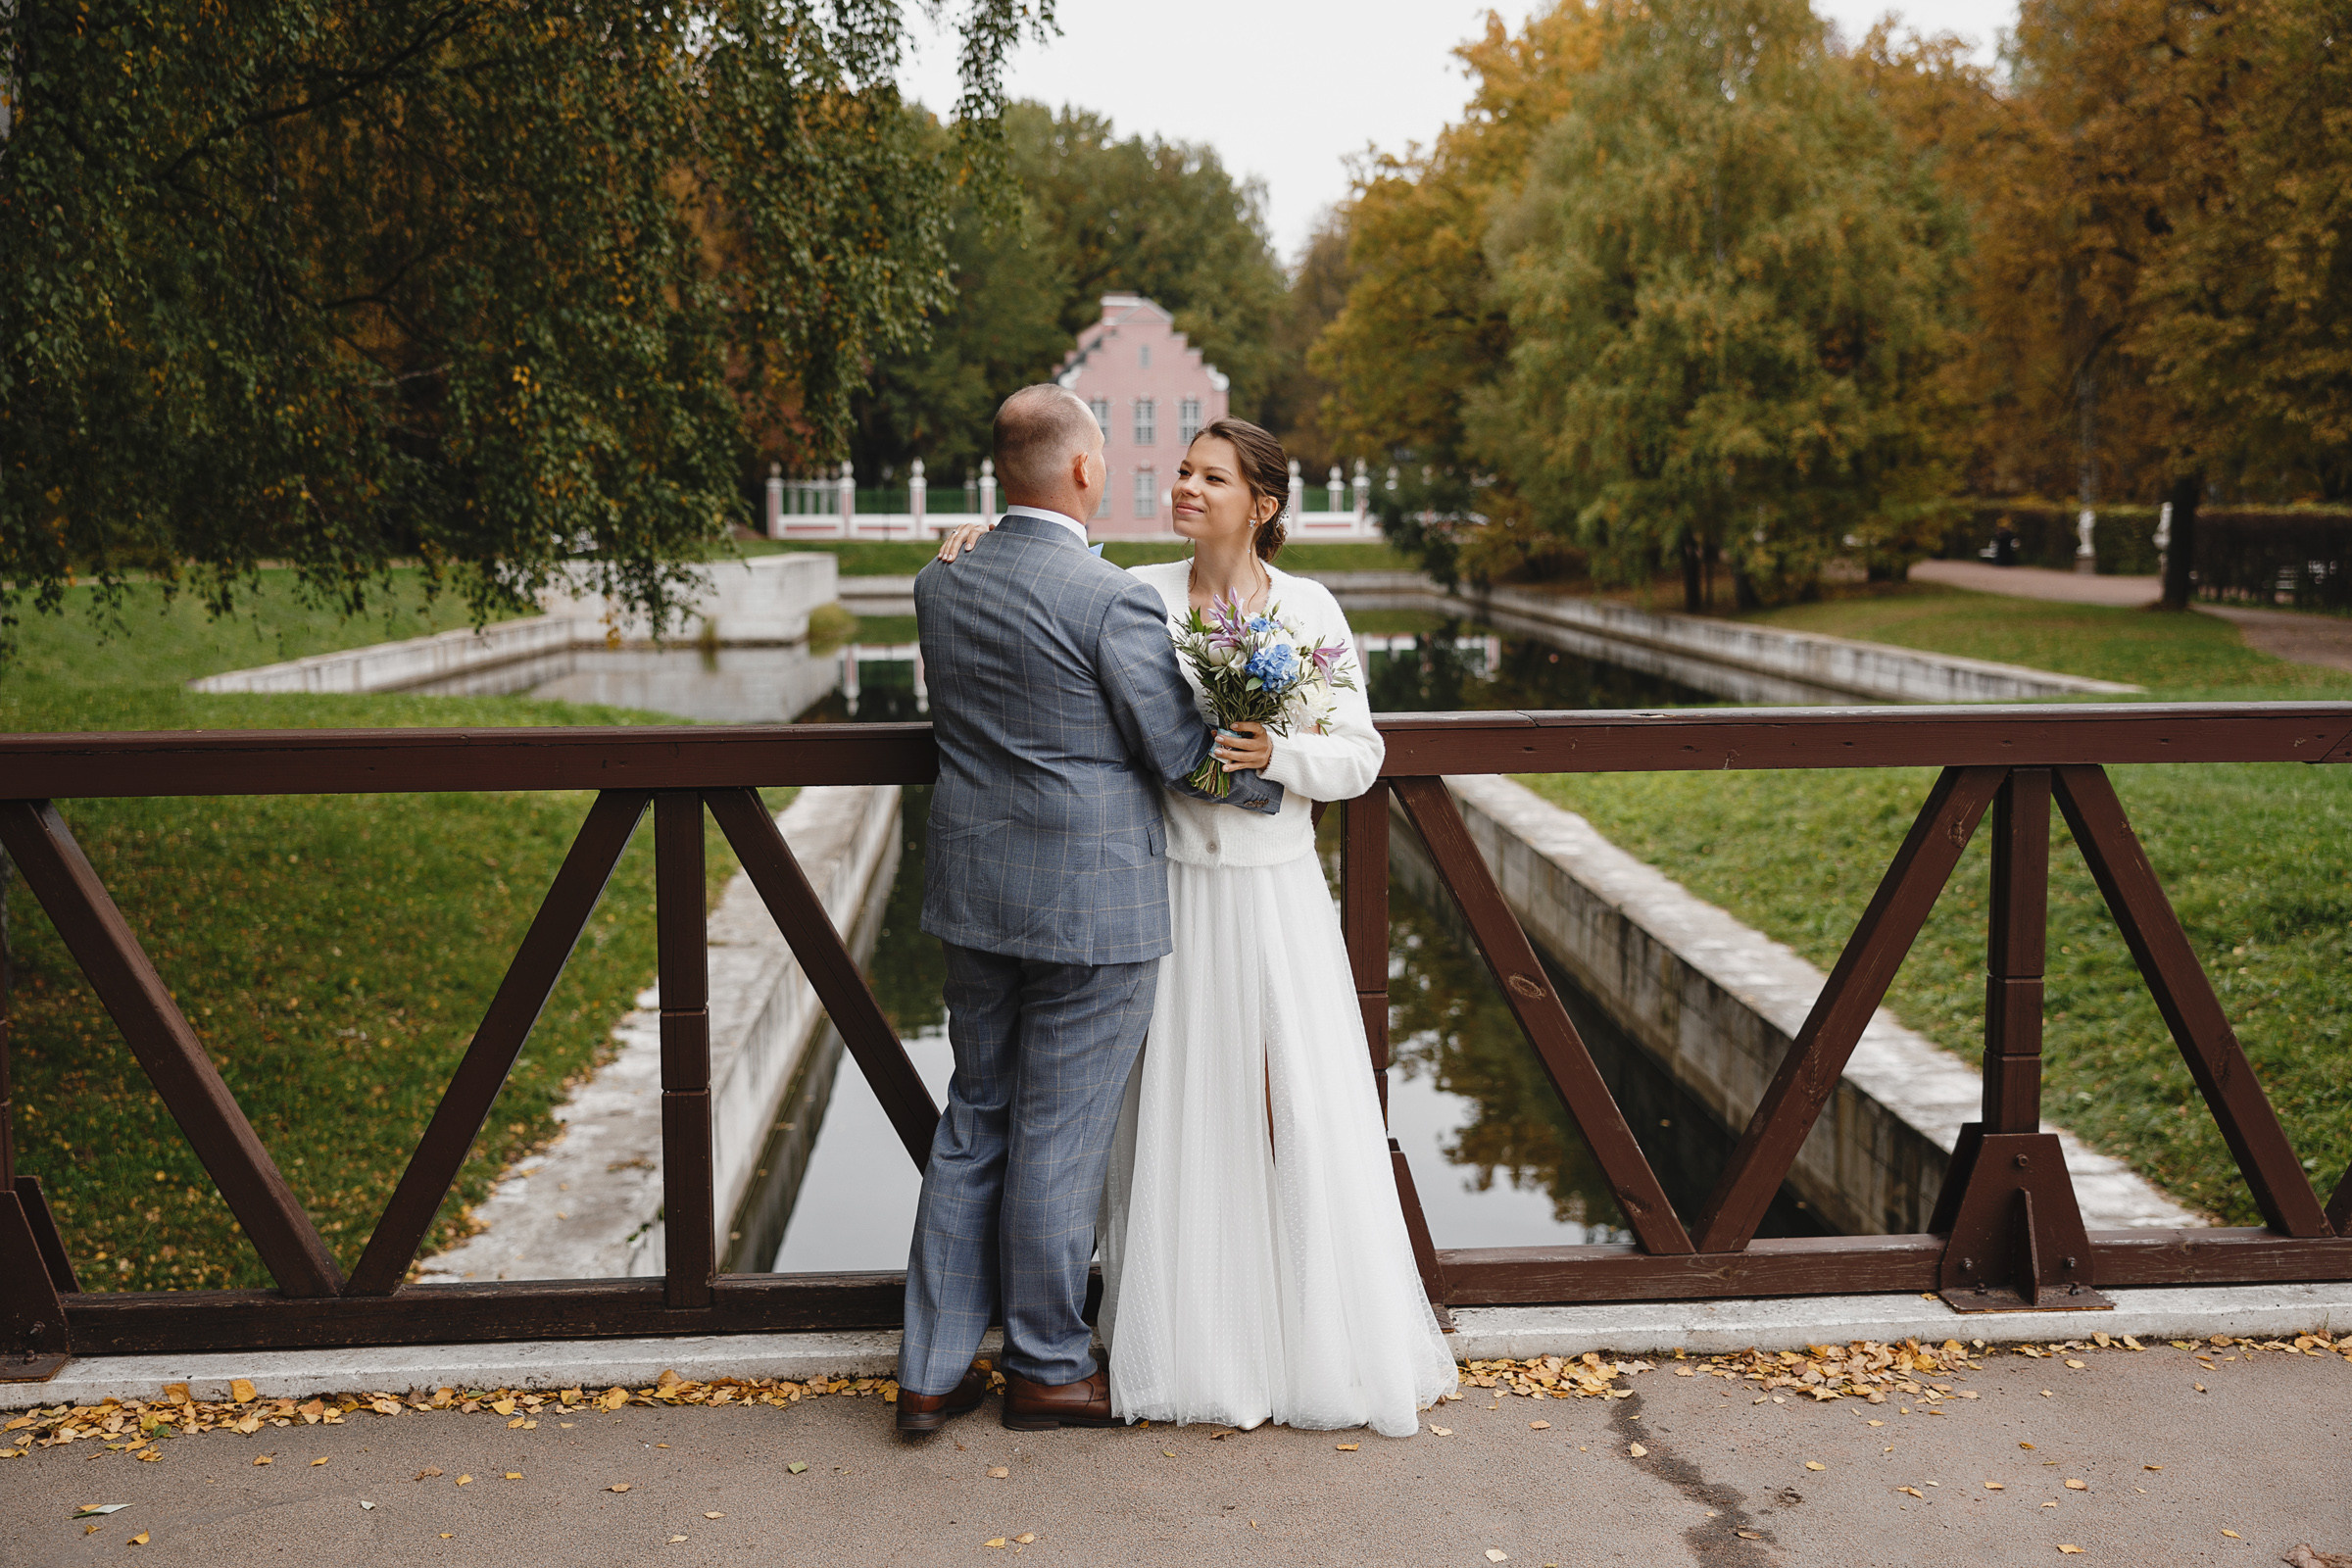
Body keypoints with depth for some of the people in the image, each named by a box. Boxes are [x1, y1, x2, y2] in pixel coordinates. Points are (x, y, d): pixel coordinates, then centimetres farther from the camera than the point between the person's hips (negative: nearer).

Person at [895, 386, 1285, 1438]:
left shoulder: (938, 588, 3)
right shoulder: (1115, 602, -17)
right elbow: (1181, 753, -10)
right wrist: (1279, 780, 8)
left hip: (976, 896, 6)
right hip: (1090, 906, -6)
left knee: (973, 1124, 16)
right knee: (1060, 1139, 6)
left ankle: (932, 1370, 21)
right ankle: (1046, 1369, 22)